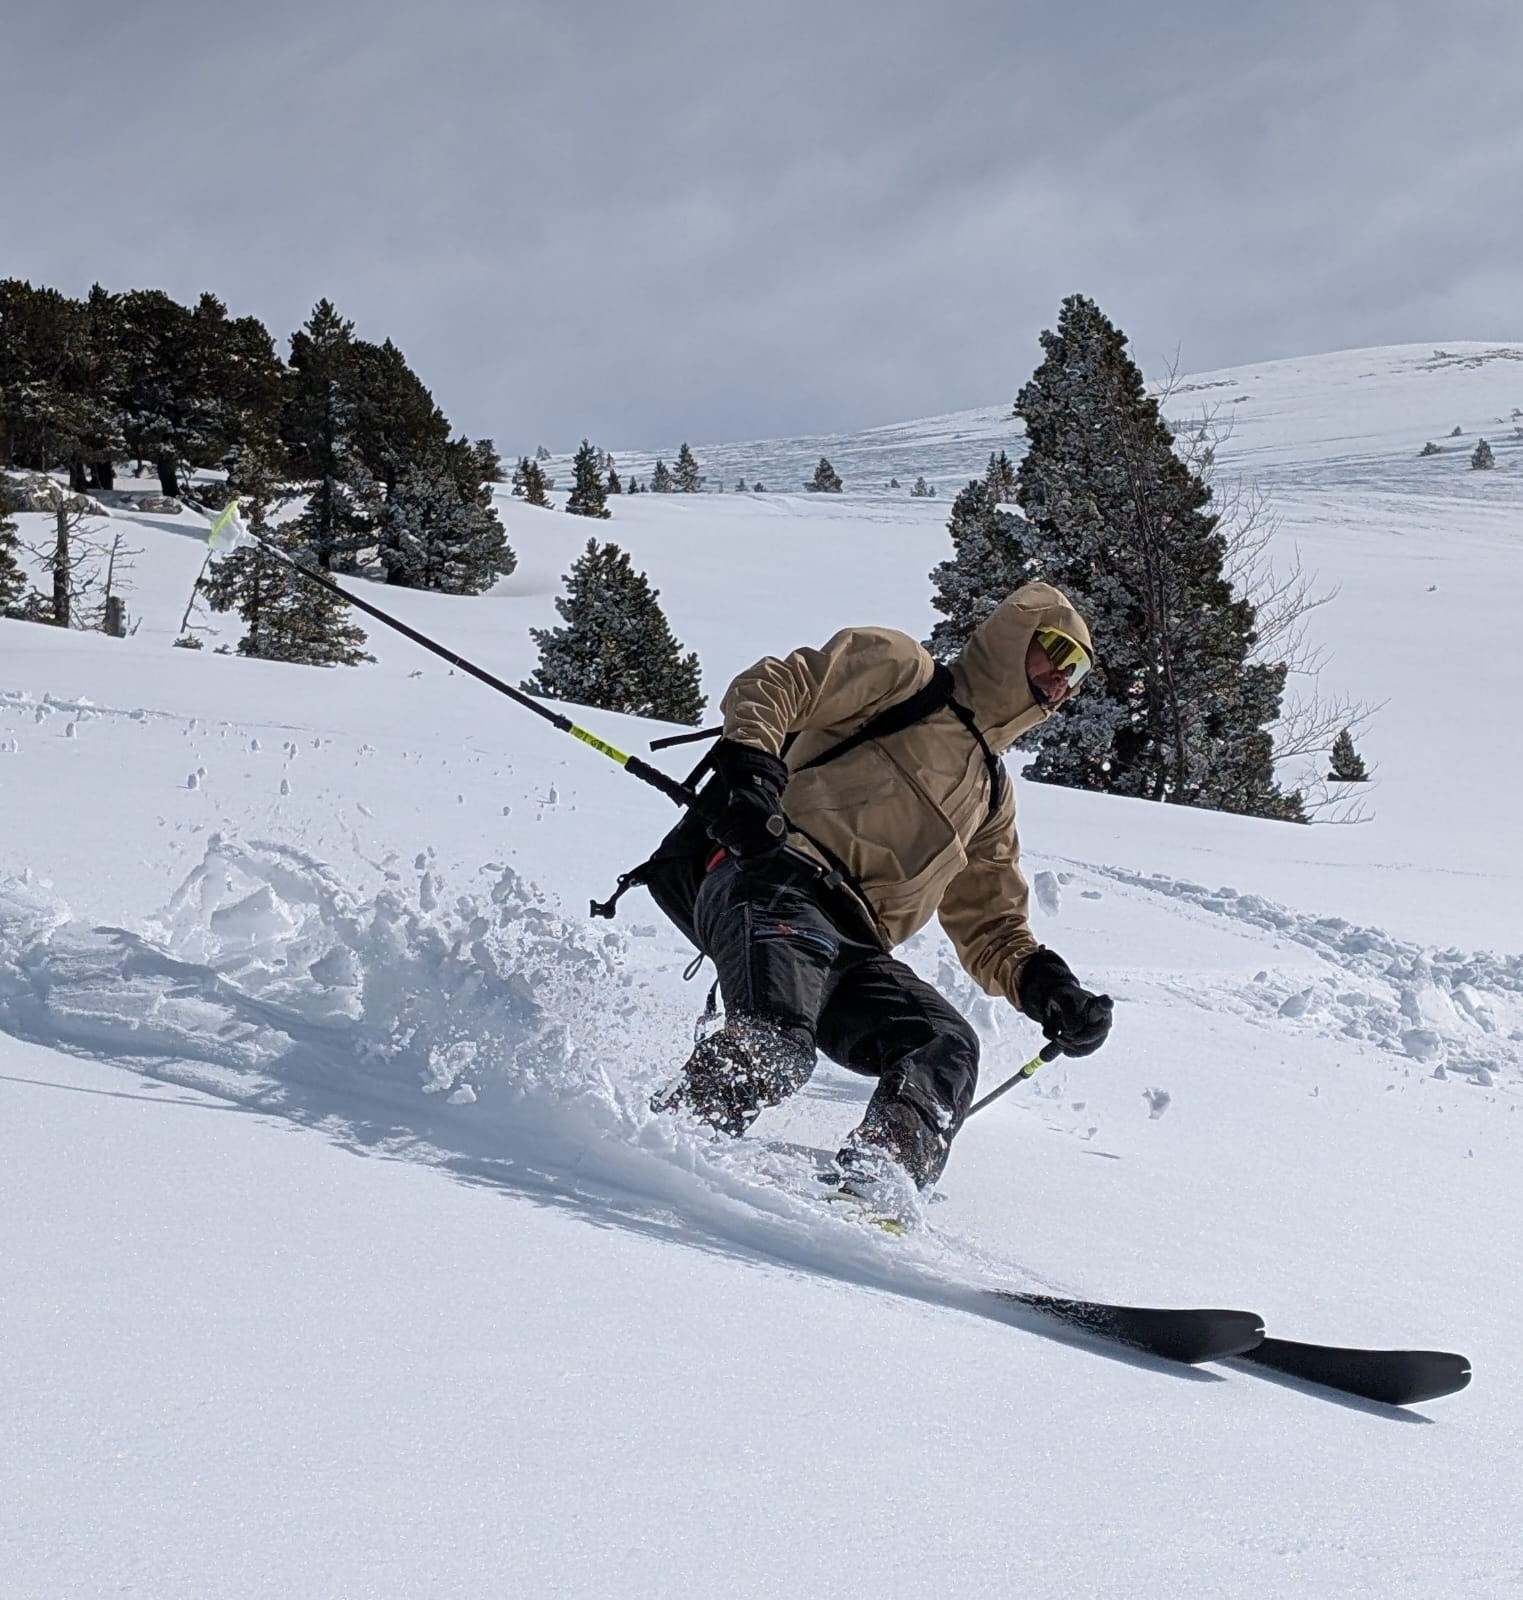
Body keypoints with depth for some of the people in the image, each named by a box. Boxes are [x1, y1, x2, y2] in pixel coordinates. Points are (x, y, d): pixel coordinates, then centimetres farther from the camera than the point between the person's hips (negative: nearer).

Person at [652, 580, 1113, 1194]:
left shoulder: (992, 795, 35)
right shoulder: (901, 669, 15)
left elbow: (990, 931, 34)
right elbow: (771, 686, 1)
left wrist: (1046, 986, 13)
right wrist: (751, 767, -19)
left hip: (849, 942, 7)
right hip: (773, 873, -7)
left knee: (946, 1046, -19)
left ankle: (874, 1185, -34)